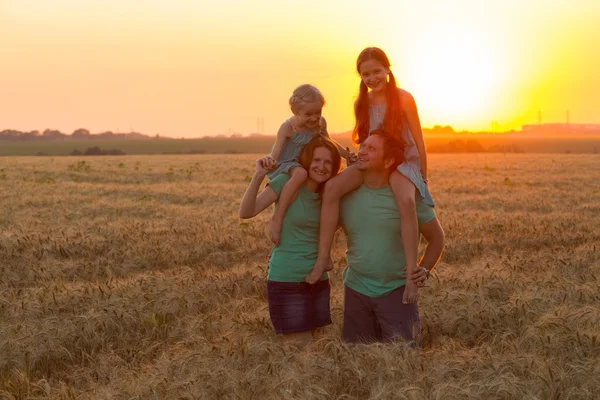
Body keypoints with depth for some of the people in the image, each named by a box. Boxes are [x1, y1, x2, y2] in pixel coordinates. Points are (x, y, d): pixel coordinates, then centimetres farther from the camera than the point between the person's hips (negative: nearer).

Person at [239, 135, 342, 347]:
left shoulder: (327, 194, 8)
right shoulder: (287, 183, -11)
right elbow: (246, 212, -16)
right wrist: (258, 176, -33)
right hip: (286, 281, -6)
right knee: (301, 346, -3)